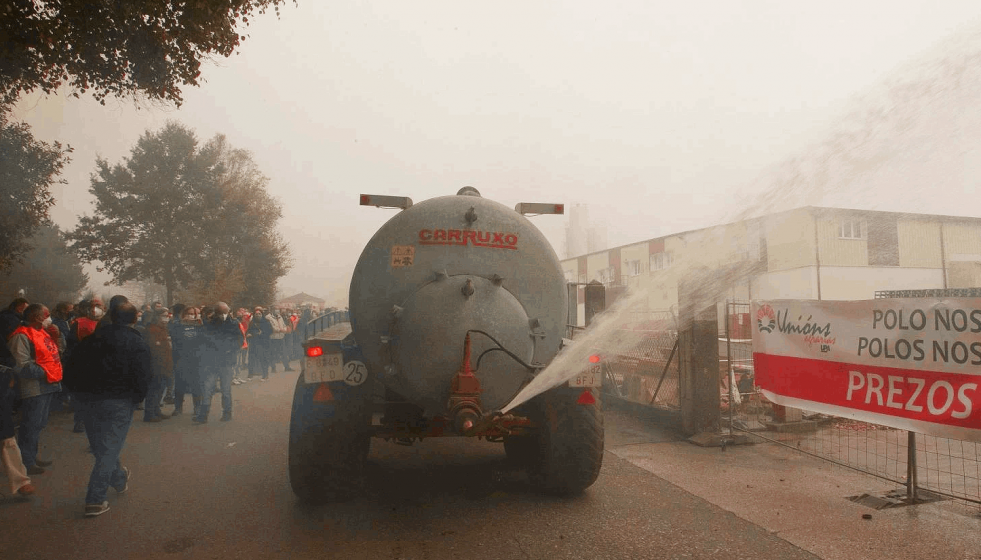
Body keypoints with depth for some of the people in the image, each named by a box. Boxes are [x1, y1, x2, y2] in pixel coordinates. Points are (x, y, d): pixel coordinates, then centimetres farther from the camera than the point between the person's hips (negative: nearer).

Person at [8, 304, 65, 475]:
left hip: (47, 386, 10)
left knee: (39, 424, 18)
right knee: (31, 426, -2)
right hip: (34, 389, -10)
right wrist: (44, 373, -16)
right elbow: (22, 366, -23)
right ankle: (26, 463, 7)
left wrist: (57, 335, 3)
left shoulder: (43, 331, 12)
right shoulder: (22, 336, -17)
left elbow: (60, 350, 19)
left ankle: (32, 457, 30)